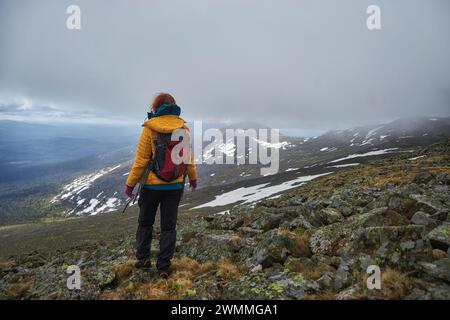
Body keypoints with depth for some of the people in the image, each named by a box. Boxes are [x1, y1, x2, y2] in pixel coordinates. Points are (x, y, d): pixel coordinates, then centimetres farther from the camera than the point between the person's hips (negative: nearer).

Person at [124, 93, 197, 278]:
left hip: (152, 185, -2)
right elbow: (188, 157, 4)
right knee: (169, 225, 11)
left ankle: (143, 258, 24)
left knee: (145, 222, 20)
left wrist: (130, 184, -1)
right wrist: (193, 177, 19)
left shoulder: (149, 129, -12)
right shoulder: (183, 128, -2)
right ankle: (164, 266, 16)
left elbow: (141, 161, -11)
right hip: (176, 185, 3)